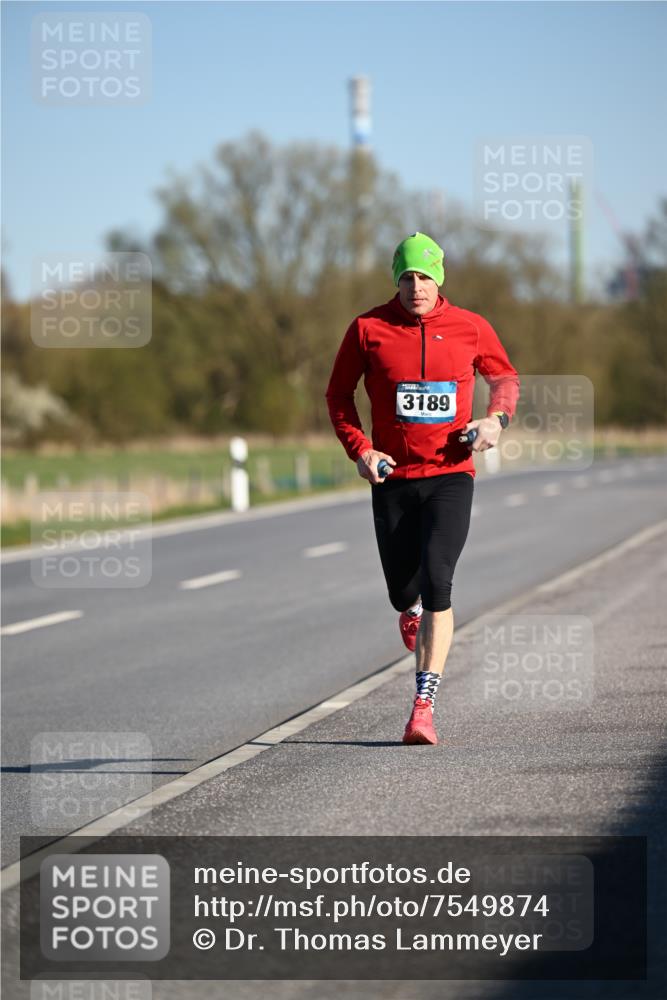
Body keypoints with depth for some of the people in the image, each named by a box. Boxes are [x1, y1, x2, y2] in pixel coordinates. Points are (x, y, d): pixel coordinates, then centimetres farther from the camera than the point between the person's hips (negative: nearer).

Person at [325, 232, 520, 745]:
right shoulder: (368, 329, -2)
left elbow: (506, 377, 17)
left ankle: (424, 705, -15)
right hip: (393, 479, 1)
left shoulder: (471, 328, 0)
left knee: (435, 584, -17)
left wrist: (496, 418, -4)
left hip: (451, 476, -1)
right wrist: (359, 449, -5)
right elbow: (339, 394, 9)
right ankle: (413, 610, 50)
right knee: (402, 591, 8)